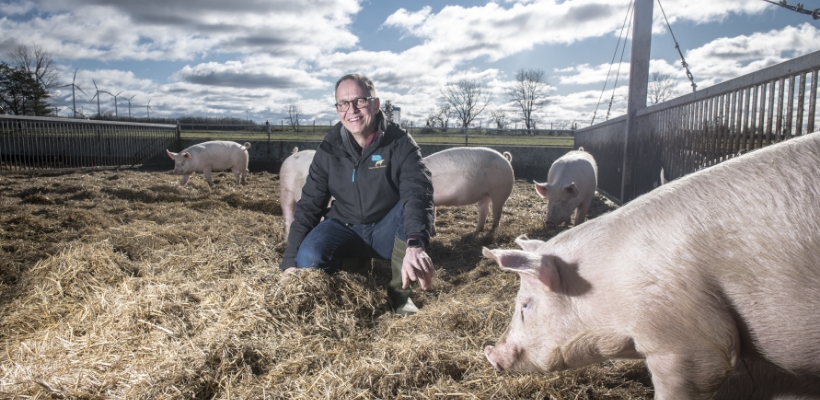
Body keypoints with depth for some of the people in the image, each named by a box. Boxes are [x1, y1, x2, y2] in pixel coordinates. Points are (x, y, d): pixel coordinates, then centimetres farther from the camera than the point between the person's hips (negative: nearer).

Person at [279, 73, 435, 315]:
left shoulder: (400, 143, -17)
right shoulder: (329, 149, -6)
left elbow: (417, 193, -34)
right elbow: (309, 205, -4)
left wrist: (415, 245, -54)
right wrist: (290, 261, -12)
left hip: (387, 232, -1)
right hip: (346, 229, 2)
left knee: (413, 209, -33)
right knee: (309, 259, -29)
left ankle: (400, 291, -15)